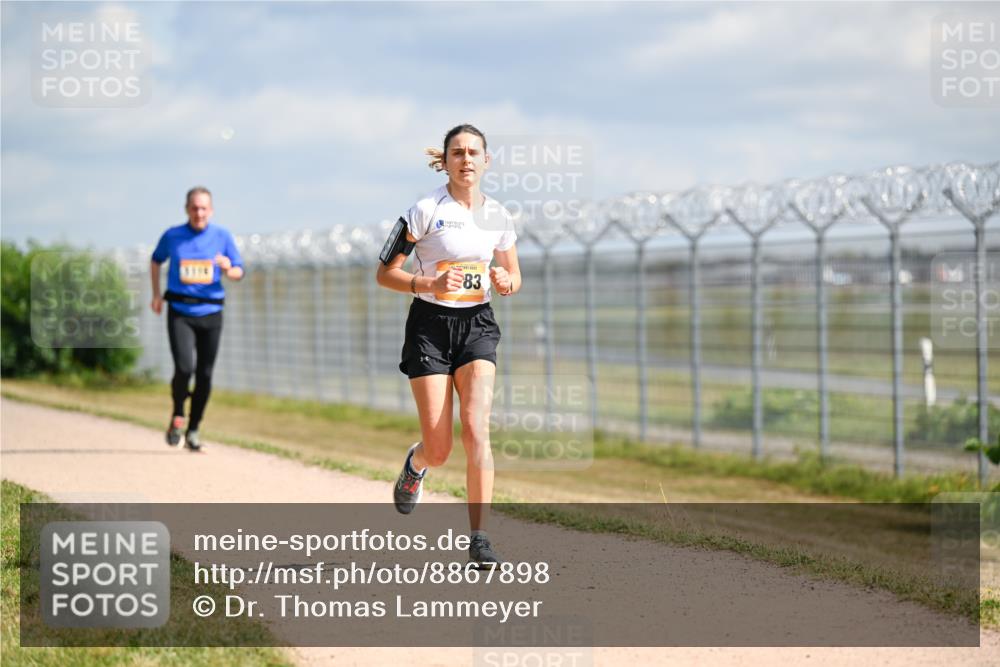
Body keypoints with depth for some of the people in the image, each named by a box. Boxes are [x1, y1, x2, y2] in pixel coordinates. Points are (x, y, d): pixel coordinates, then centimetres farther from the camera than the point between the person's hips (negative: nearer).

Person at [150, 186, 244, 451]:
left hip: (210, 313, 1)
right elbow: (156, 260, 20)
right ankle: (177, 416, 8)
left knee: (205, 375, 2)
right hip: (180, 313, -1)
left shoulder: (223, 236, 3)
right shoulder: (172, 236, 2)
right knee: (184, 368, -18)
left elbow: (239, 273, 6)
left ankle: (192, 430, 17)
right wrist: (156, 294, 10)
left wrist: (227, 268, -18)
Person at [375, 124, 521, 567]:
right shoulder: (426, 211, -8)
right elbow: (384, 273, -5)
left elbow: (513, 275, 17)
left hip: (477, 326, 2)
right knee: (439, 450, -4)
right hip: (430, 326, -2)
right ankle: (415, 464, 36)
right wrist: (429, 284, -21)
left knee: (476, 427, -18)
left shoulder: (499, 217, 4)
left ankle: (479, 538, -15)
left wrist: (506, 283, -7)